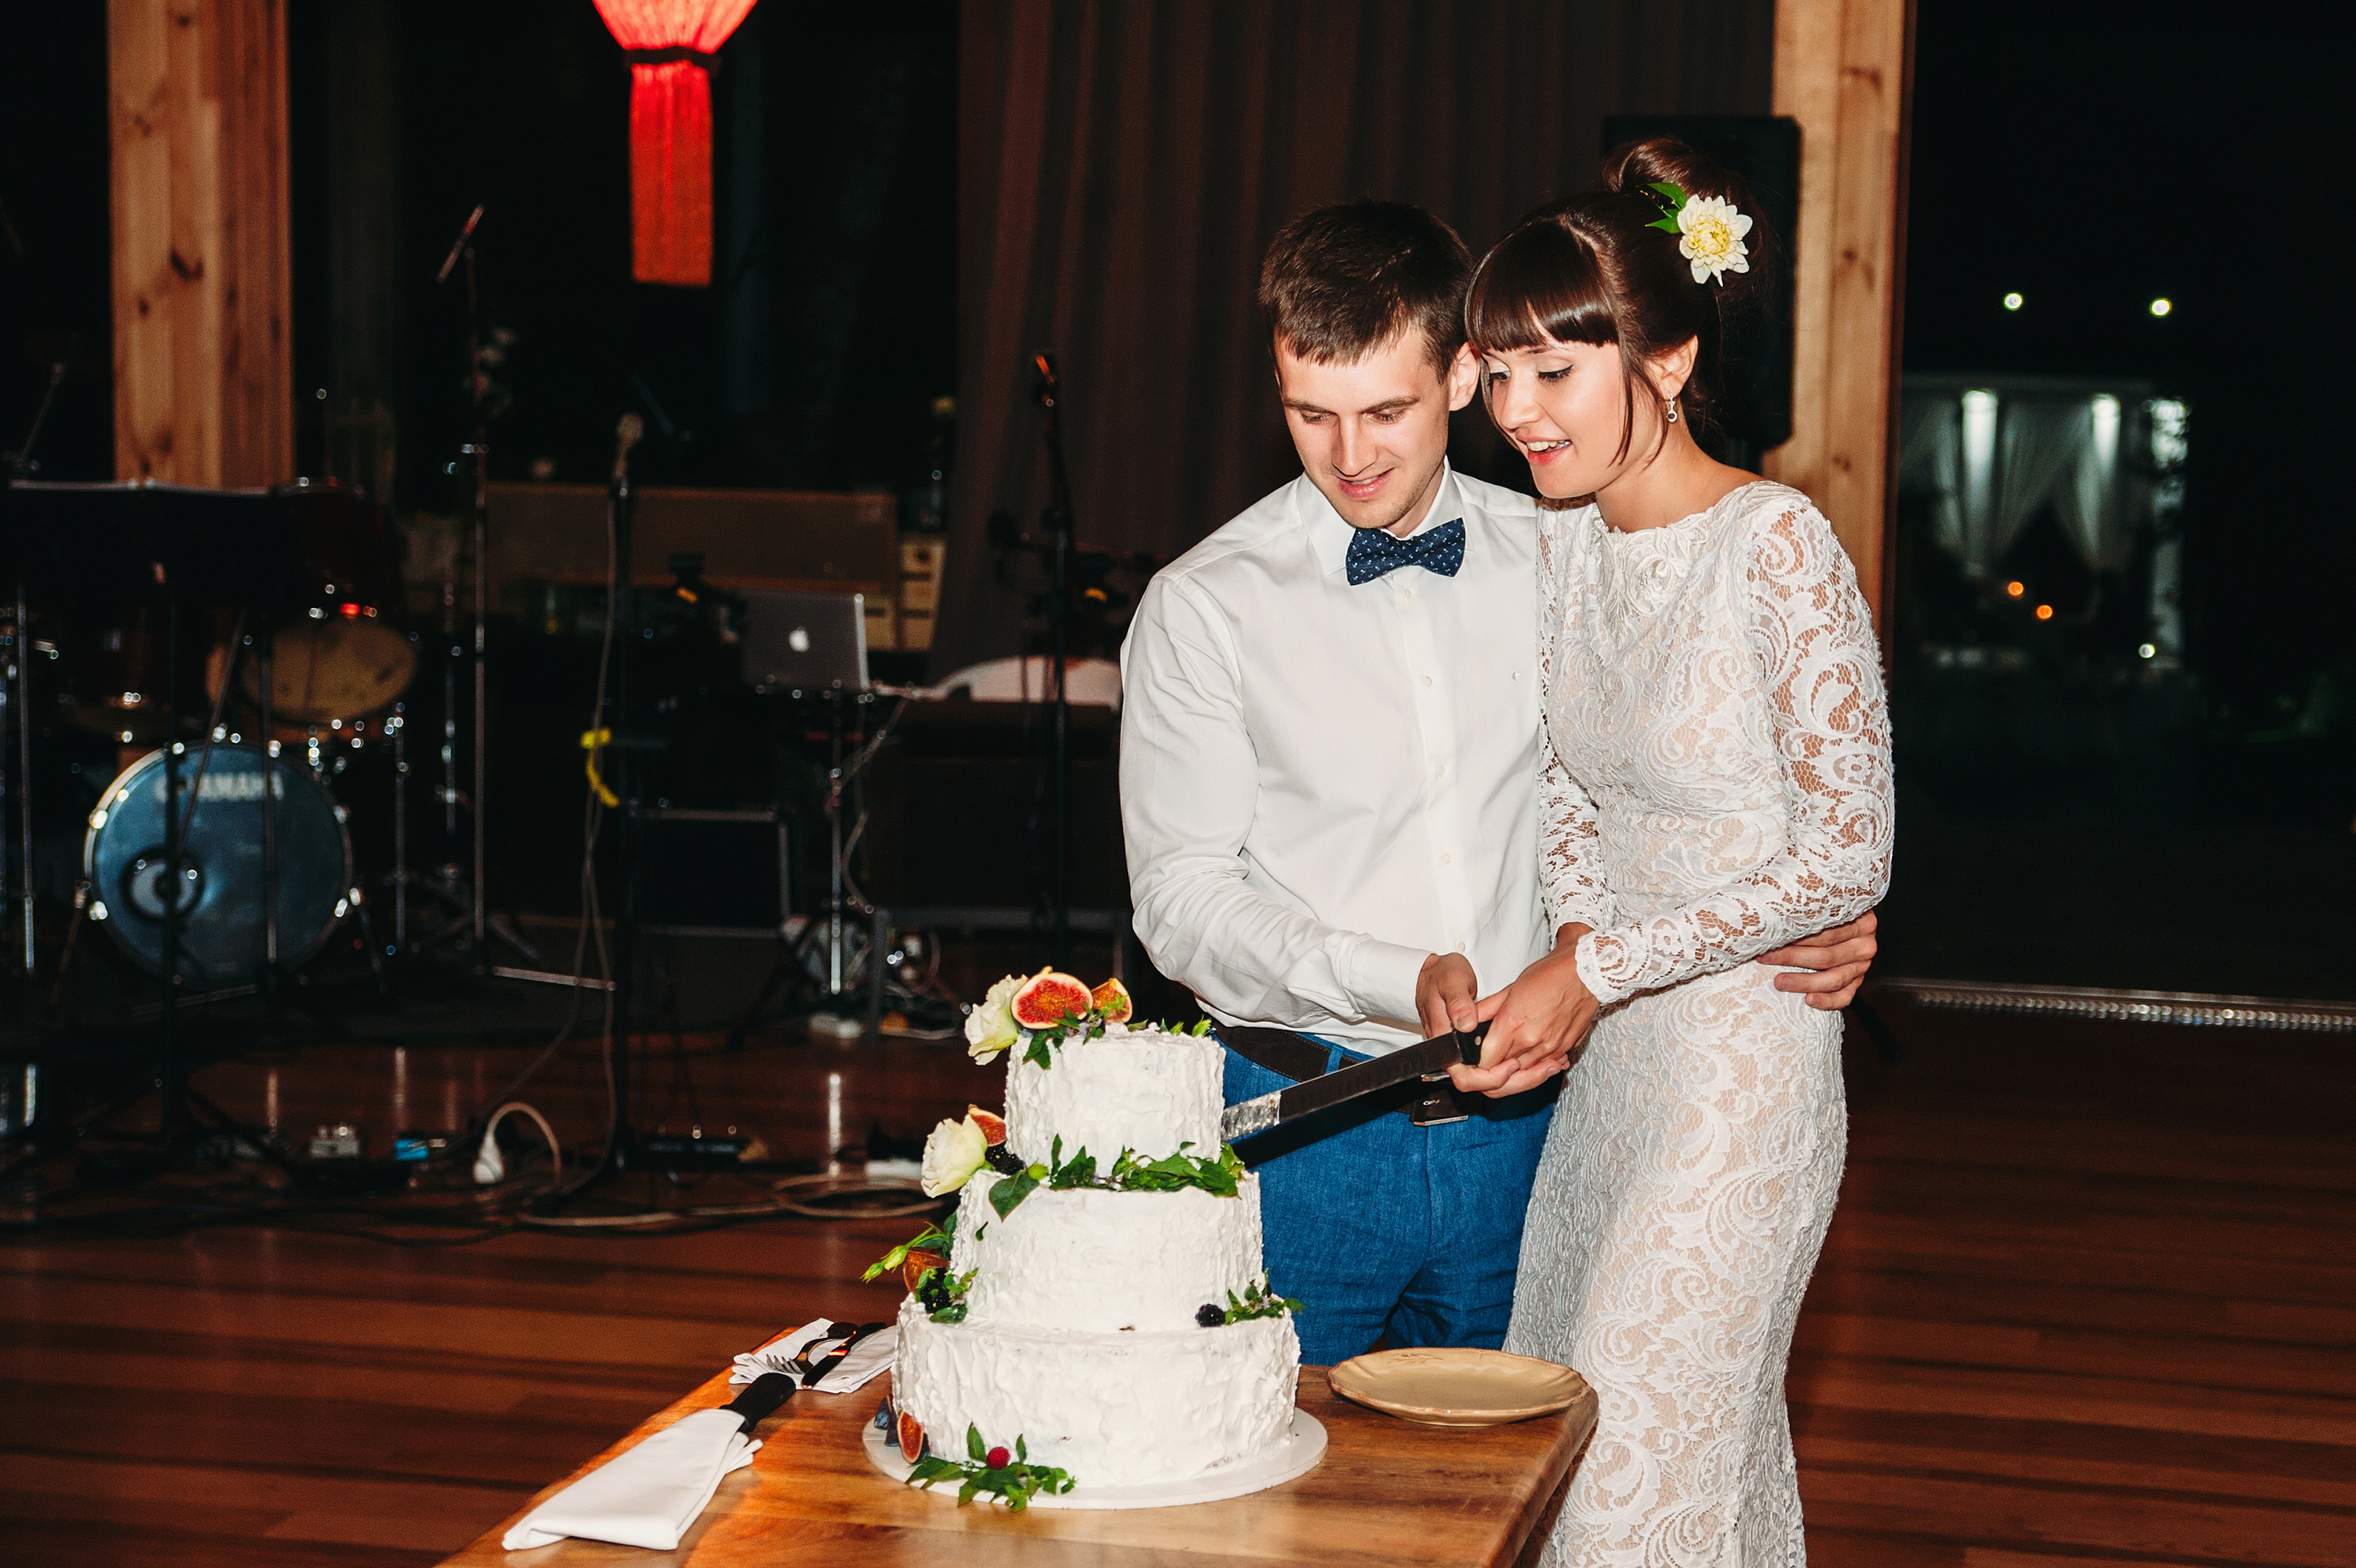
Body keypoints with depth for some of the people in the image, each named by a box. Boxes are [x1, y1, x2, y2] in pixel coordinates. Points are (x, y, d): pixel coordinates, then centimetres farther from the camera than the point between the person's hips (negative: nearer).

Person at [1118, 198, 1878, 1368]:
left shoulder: (1550, 562, 4)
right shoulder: (1203, 608, -5)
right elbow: (1184, 898, -8)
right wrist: (1404, 983, -21)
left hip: (1515, 1134, 3)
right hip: (1303, 1129, -3)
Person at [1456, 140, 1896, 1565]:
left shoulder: (1780, 552, -18)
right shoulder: (1563, 537, 3)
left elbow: (1848, 857, -16)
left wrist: (1601, 969, -16)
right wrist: (1574, 939, -2)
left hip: (1744, 1064, -7)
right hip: (1608, 1057, 7)